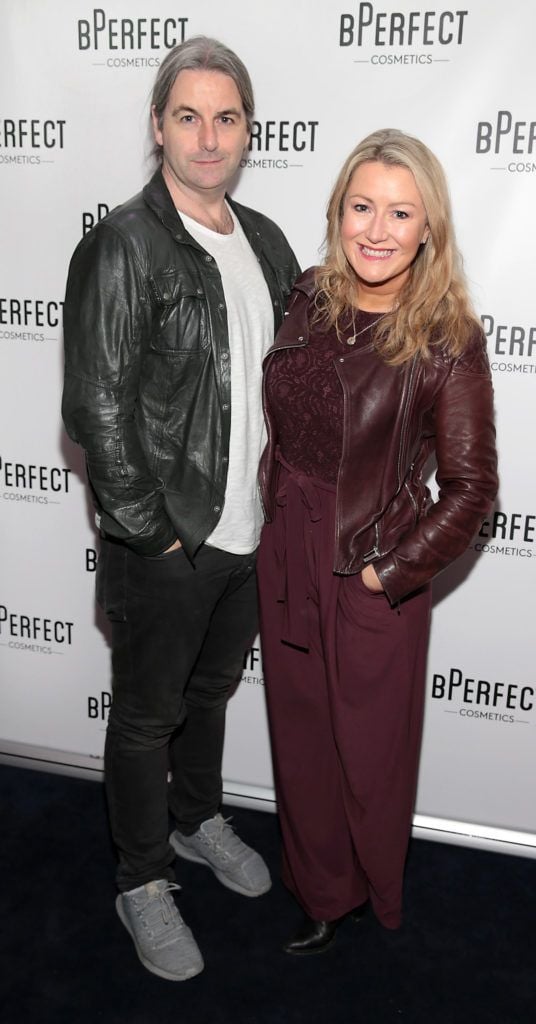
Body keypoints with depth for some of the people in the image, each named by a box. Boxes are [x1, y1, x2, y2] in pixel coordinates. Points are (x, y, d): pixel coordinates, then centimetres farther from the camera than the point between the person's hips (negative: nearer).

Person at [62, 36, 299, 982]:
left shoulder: (265, 242, 7)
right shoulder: (121, 247, -14)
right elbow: (96, 409, -17)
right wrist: (154, 533, -15)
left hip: (249, 532, 6)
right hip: (163, 546, -6)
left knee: (212, 689, 24)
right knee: (146, 715, 12)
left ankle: (197, 819, 49)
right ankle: (143, 884, 33)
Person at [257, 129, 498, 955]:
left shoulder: (448, 341, -15)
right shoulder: (308, 300, -1)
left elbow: (470, 486, -13)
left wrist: (389, 572, -14)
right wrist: (273, 518, 7)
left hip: (374, 578, -4)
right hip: (284, 562, 5)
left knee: (370, 751, 15)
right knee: (301, 739, 19)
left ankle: (370, 893, 46)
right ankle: (322, 892, 44)